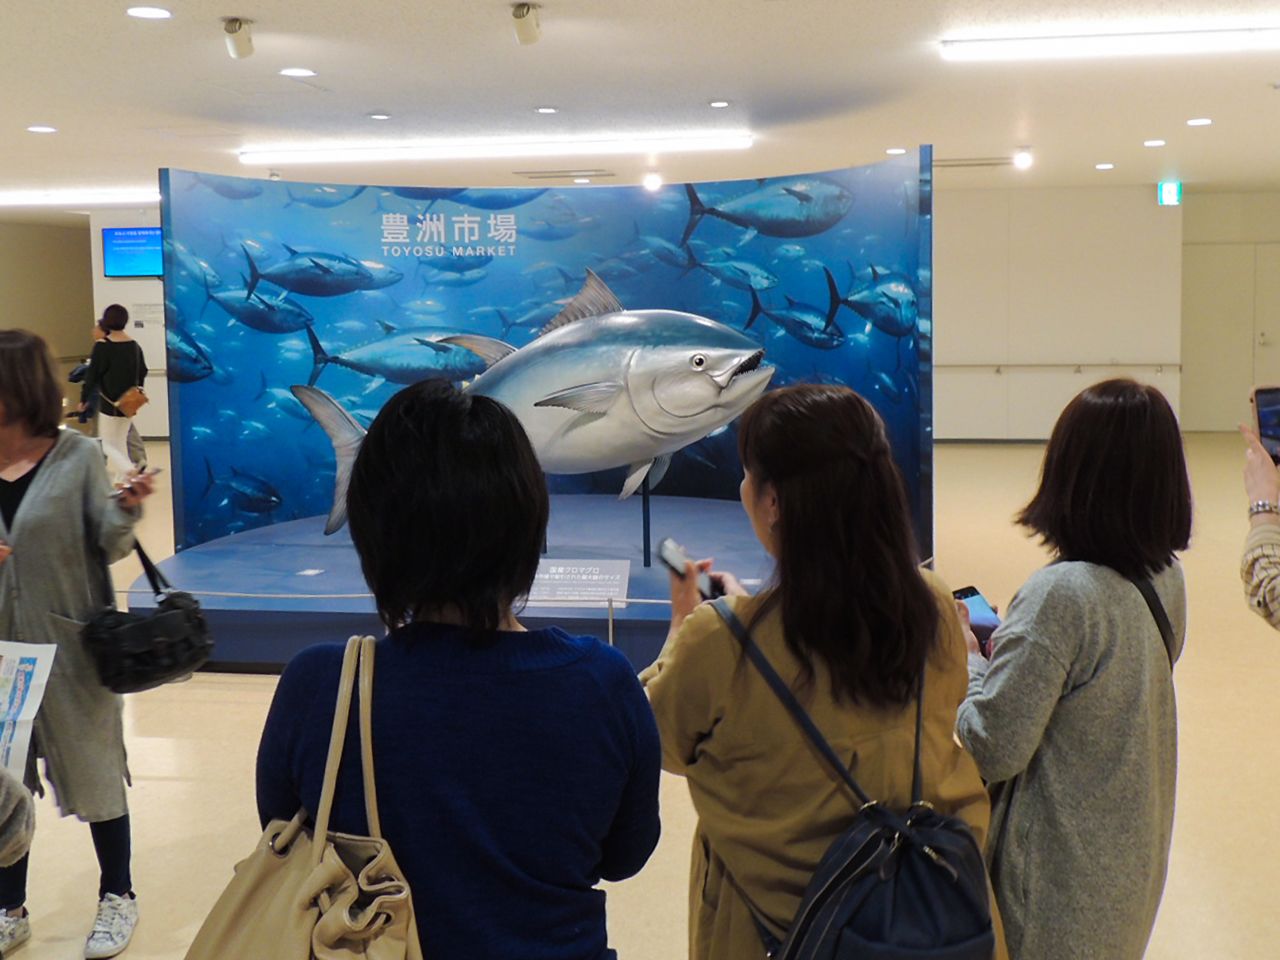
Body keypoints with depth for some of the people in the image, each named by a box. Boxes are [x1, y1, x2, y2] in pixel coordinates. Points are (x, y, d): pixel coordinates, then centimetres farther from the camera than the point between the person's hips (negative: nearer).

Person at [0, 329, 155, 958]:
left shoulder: (77, 456, -10)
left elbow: (109, 549, -8)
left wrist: (126, 510, -27)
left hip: (71, 645, -3)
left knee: (94, 772, 10)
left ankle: (117, 897, 29)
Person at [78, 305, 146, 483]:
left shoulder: (102, 346, -15)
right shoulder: (134, 346, 2)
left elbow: (92, 374, -12)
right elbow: (142, 373, 11)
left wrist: (84, 399, -1)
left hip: (110, 404, -6)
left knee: (107, 444, 2)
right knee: (120, 442, 17)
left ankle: (131, 471, -20)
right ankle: (120, 480, 19)